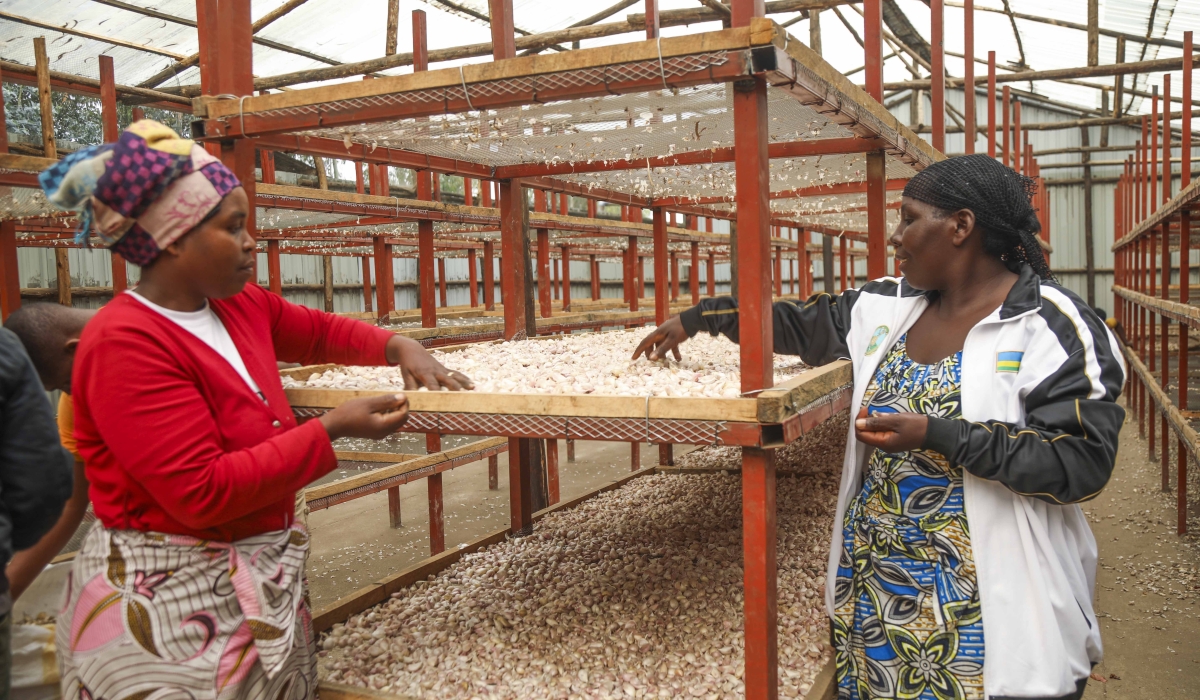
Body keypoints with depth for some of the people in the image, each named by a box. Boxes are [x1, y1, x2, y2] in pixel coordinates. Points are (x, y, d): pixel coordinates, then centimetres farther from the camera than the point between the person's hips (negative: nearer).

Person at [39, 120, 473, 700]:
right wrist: (331, 430, -22)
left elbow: (319, 331, 23)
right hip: (170, 603, -7)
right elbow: (200, 493, -24)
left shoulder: (242, 306, 5)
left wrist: (399, 348, 4)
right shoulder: (124, 344, -20)